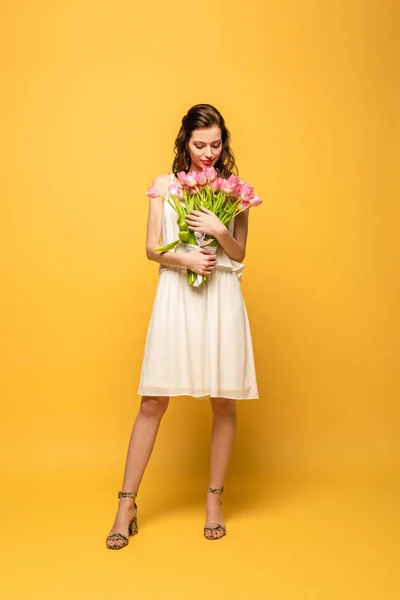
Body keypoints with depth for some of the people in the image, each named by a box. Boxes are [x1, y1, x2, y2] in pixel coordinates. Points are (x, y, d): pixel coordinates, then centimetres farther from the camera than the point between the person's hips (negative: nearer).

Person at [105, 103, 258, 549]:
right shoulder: (164, 184, 8)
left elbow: (239, 253, 7)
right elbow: (152, 249, 3)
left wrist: (220, 232, -13)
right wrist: (185, 259, -15)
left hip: (222, 298, 1)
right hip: (177, 296, -1)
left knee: (223, 402, 5)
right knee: (153, 401, 0)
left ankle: (214, 500, 22)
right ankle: (126, 505, 12)